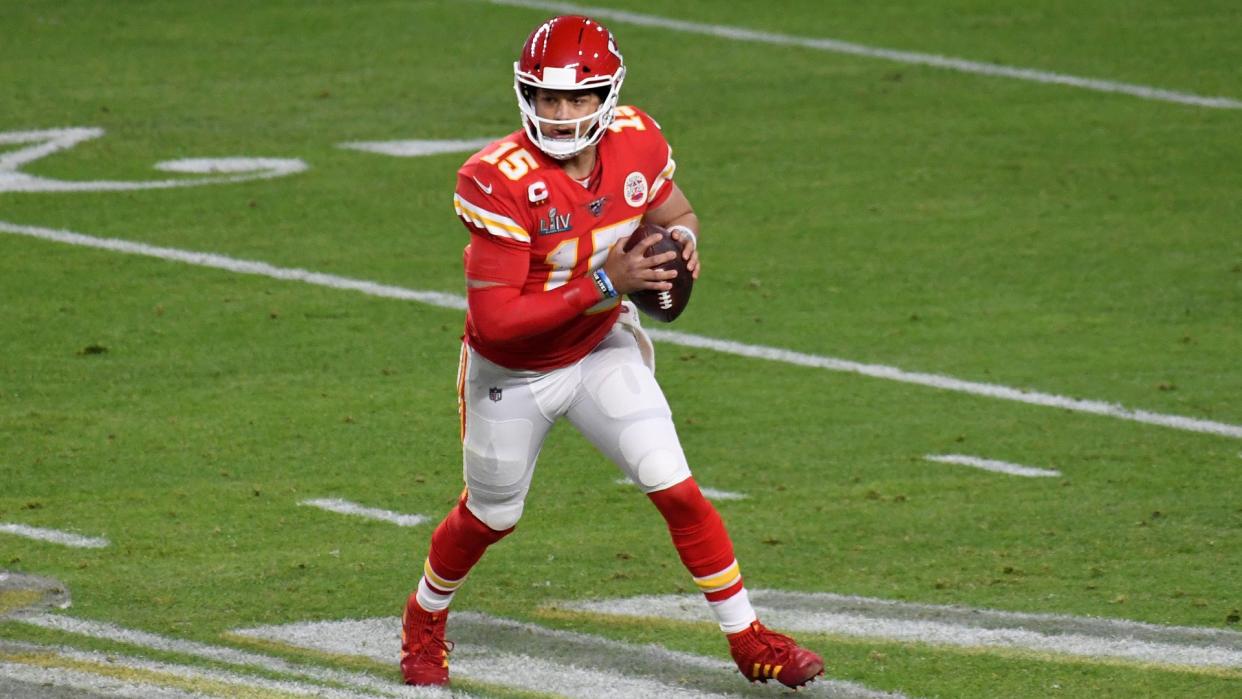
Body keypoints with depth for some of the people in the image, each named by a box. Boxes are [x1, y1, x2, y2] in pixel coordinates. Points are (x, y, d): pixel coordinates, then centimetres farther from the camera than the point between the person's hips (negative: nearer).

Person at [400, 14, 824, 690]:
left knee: (677, 491, -7)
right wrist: (603, 285, -38)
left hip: (602, 350, 3)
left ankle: (749, 640, 5)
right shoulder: (500, 181, -32)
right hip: (514, 373, -3)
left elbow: (676, 213, 6)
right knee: (491, 515, 16)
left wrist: (682, 238, -19)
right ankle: (424, 618, 45)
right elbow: (493, 319, -34)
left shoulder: (636, 141, -16)